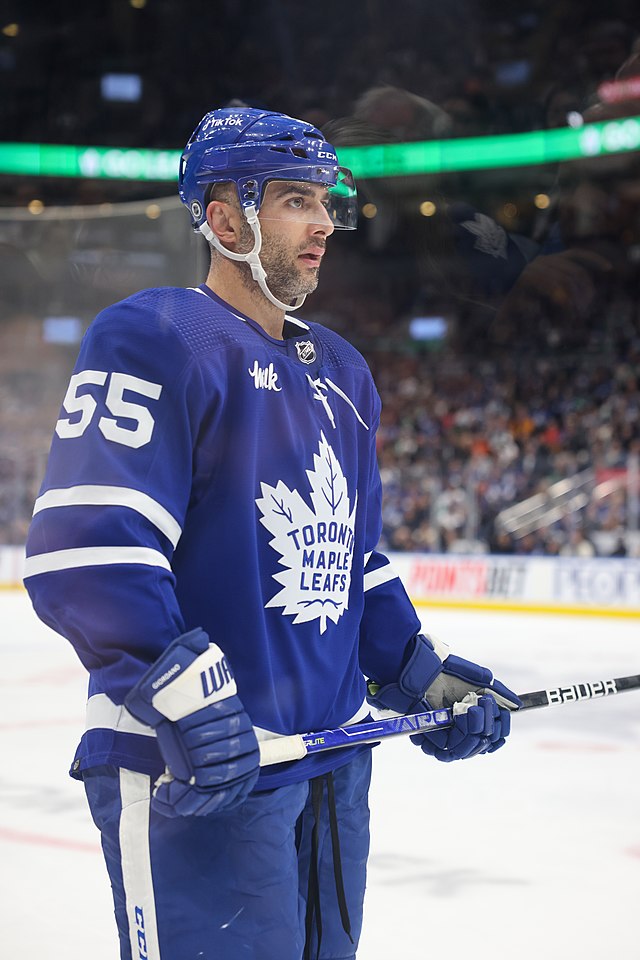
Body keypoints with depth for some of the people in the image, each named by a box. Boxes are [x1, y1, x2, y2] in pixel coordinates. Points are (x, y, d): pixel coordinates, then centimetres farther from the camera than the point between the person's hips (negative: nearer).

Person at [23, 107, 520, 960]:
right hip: (196, 778, -9)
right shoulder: (155, 340, -11)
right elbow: (84, 547, -22)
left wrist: (419, 672, 15)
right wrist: (178, 692, -30)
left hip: (334, 758, 9)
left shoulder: (341, 372, 18)